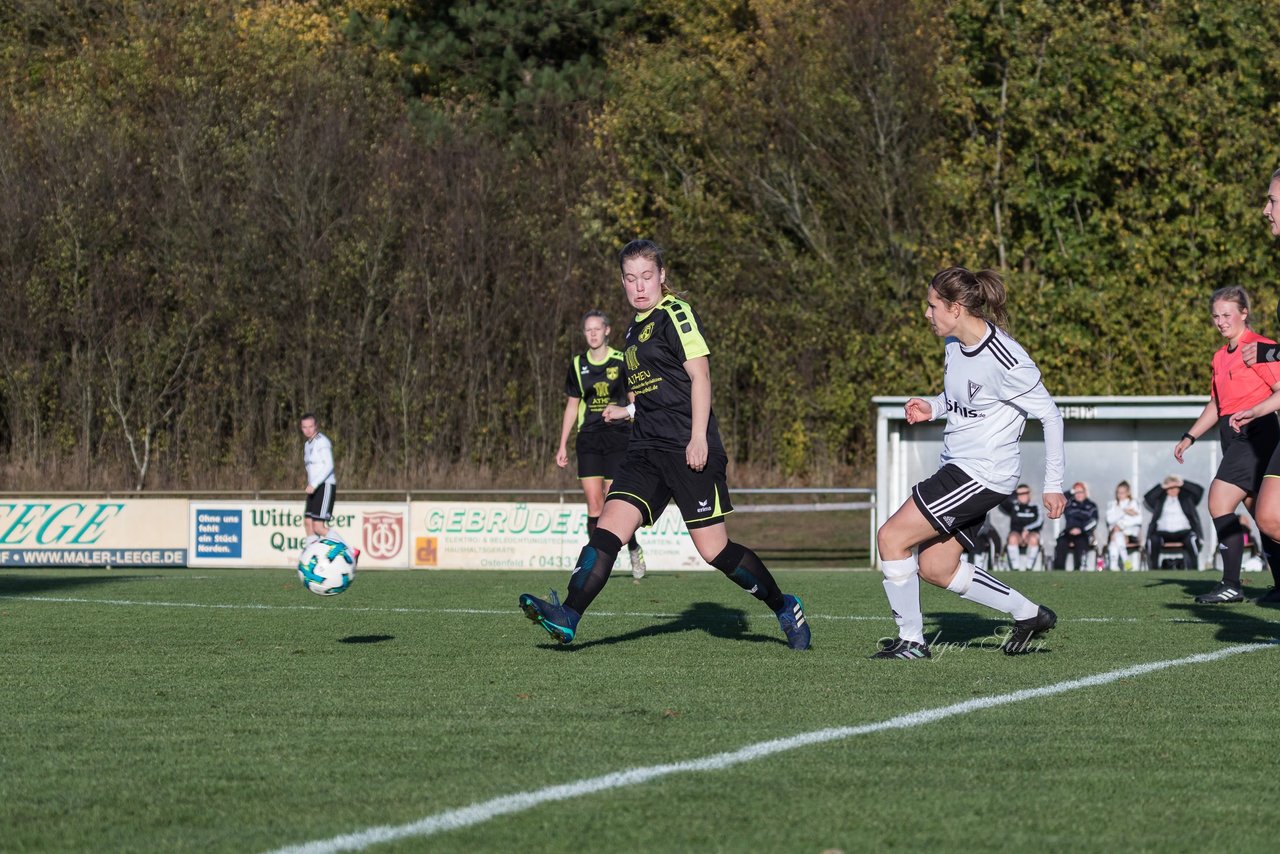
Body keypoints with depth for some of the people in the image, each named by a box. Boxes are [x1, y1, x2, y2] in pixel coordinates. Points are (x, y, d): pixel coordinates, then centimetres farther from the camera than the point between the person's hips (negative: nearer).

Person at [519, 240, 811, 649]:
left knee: (713, 548, -5)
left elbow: (699, 374, -12)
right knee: (609, 525, -11)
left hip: (689, 449, -8)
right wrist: (626, 411, 24)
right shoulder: (636, 328, 20)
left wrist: (698, 438, -19)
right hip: (647, 450, 8)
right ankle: (567, 618, -23)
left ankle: (784, 608, 14)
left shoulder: (675, 314, -5)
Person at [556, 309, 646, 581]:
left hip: (618, 437, -3)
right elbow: (572, 406, 16)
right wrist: (562, 445, 12)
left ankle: (634, 549, 16)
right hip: (589, 439, 3)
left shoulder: (621, 361, -1)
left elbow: (635, 402, 4)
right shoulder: (578, 364, 9)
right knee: (594, 505, -4)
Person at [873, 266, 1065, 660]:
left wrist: (1053, 485, -11)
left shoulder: (1005, 361, -22)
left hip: (982, 475, -10)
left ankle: (911, 640, -1)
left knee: (891, 538, -12)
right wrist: (931, 408, 2)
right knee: (934, 567, 13)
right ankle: (1027, 613, 24)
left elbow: (1050, 416, -14)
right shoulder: (954, 343, 4)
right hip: (956, 466, 10)